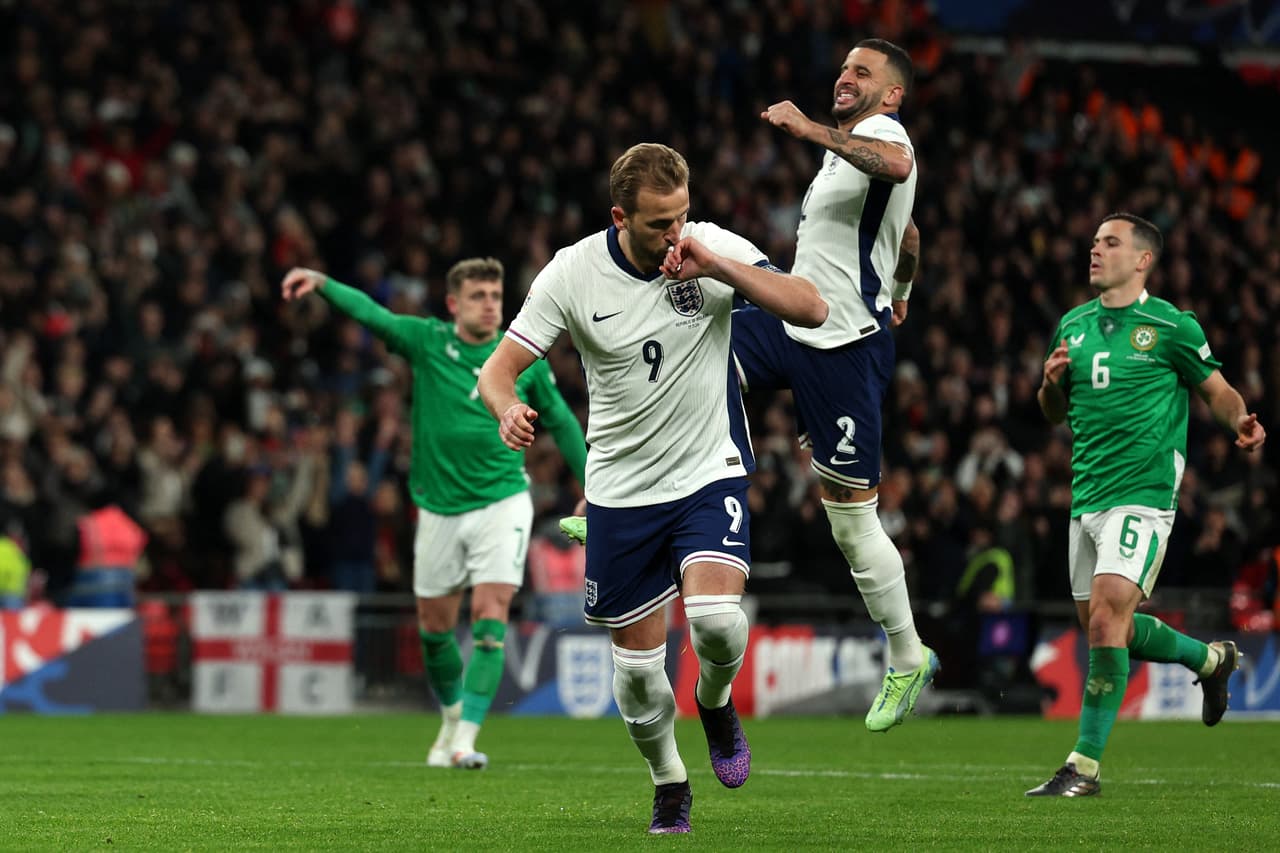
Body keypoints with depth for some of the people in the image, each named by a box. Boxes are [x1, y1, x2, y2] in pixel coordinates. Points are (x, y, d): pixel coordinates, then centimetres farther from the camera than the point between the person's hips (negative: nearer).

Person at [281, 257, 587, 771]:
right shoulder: (427, 341, -2)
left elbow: (560, 421, 12)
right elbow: (371, 313, -17)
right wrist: (323, 283, -34)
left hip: (502, 501, -1)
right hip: (440, 509, 1)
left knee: (490, 615, -14)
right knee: (434, 626, 10)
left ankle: (467, 739, -15)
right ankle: (452, 718, 35)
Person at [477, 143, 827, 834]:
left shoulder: (714, 249, -11)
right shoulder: (572, 273, -11)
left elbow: (811, 310, -18)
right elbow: (498, 369, -8)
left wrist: (717, 267, -28)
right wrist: (508, 409, -32)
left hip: (709, 472, -1)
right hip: (621, 488, 1)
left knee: (716, 618, -24)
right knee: (636, 662, 4)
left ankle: (715, 702, 11)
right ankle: (669, 784, 30)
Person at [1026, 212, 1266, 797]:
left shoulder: (1170, 326, -4)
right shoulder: (1074, 326, 13)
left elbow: (1217, 391, 4)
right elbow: (1056, 413, 20)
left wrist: (1240, 422, -18)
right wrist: (1051, 381, -2)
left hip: (1142, 494, -7)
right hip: (1085, 498, 7)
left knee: (1107, 615, -18)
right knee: (1104, 625, 13)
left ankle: (1085, 765, -14)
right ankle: (1210, 659, 39)